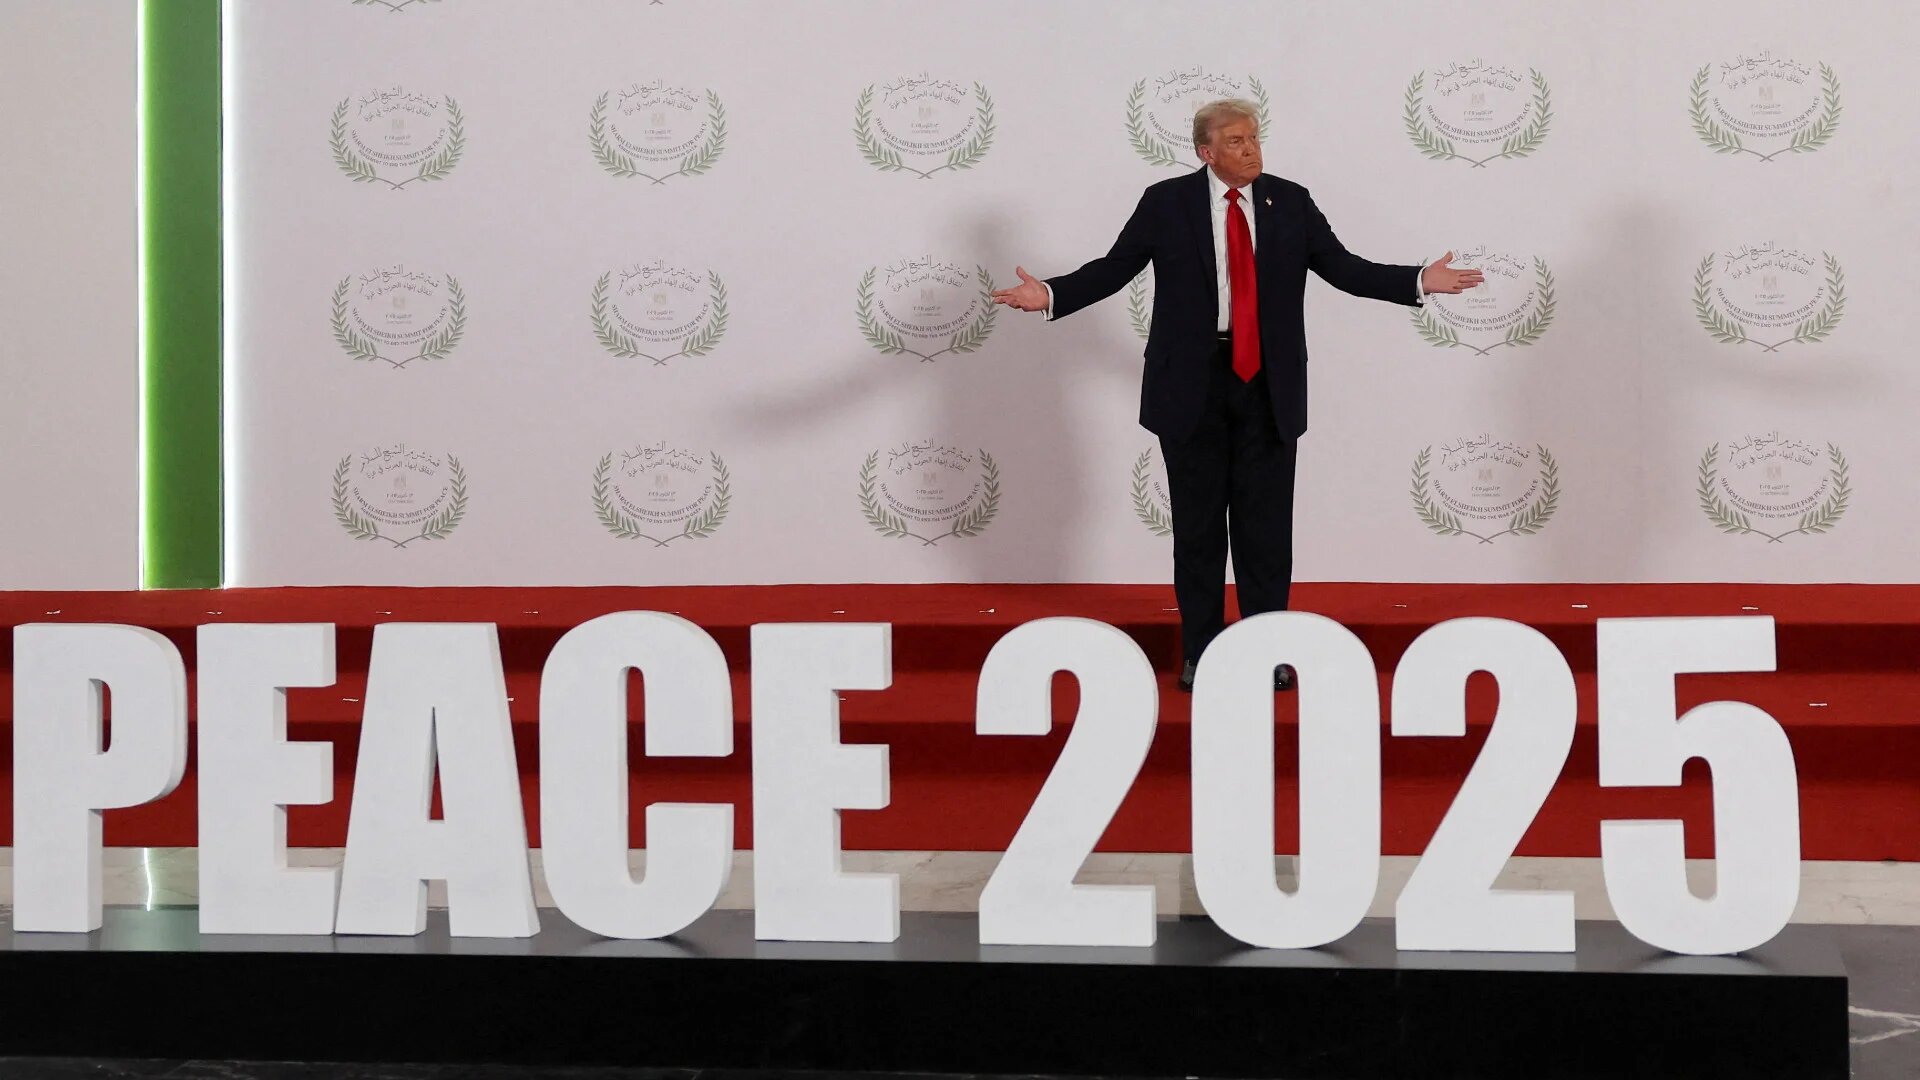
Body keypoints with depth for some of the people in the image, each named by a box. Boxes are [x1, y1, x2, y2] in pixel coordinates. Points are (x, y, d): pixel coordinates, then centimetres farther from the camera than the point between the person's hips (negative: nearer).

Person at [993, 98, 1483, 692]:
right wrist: (1050, 295, -14)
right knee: (1198, 521, 5)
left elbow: (1343, 267, 6)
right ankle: (1199, 651, 13)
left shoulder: (1290, 202, 5)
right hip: (1192, 382, -1)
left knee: (1266, 520, 3)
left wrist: (1420, 281, -4)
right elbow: (1112, 269, 0)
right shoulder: (1165, 203, -1)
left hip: (1267, 382, 1)